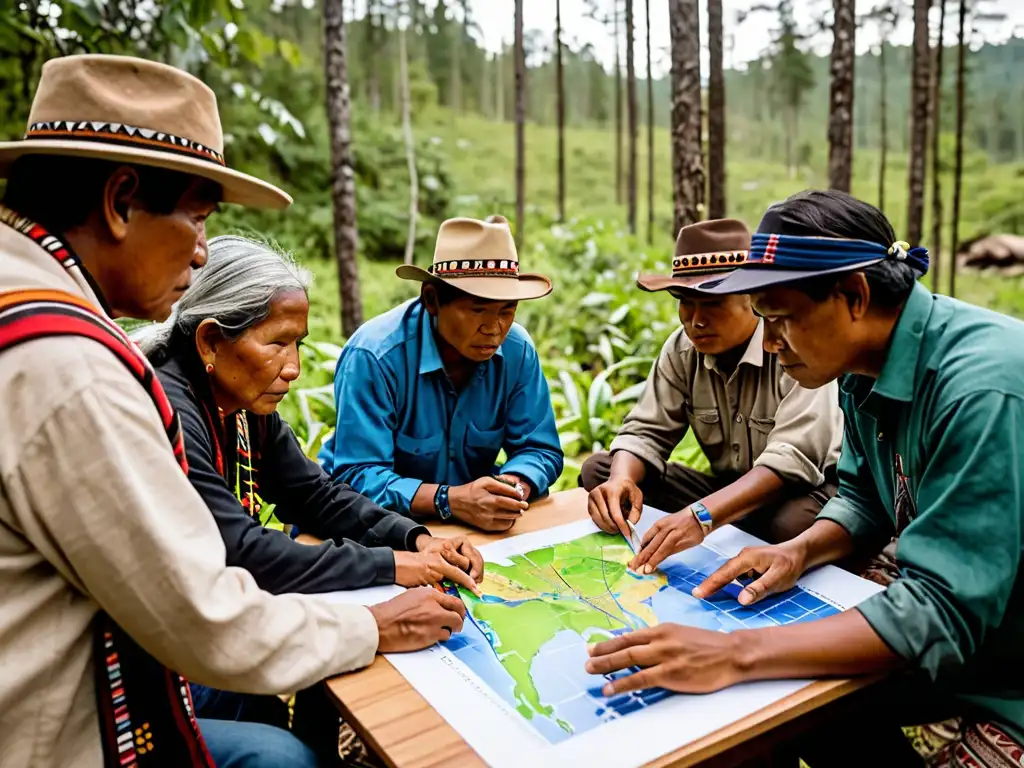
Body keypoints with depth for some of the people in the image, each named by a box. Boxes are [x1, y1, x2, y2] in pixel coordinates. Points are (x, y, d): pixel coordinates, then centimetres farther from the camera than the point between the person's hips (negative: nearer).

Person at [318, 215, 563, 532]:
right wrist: (449, 500, -38)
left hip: (473, 529, 5)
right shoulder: (374, 355, -22)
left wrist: (515, 487, -26)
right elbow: (359, 476, -24)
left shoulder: (517, 351, -9)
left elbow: (540, 450, -3)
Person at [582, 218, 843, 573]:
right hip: (730, 492, 6)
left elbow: (793, 460, -33)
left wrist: (703, 515, -49)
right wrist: (622, 480, -30)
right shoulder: (682, 350, -5)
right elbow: (646, 431, -5)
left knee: (792, 523, -42)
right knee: (598, 470, -10)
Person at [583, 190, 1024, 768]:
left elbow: (942, 613, -33)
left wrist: (736, 656, -37)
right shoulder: (865, 371, -3)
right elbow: (865, 502, 10)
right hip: (961, 631, 7)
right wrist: (801, 551, -11)